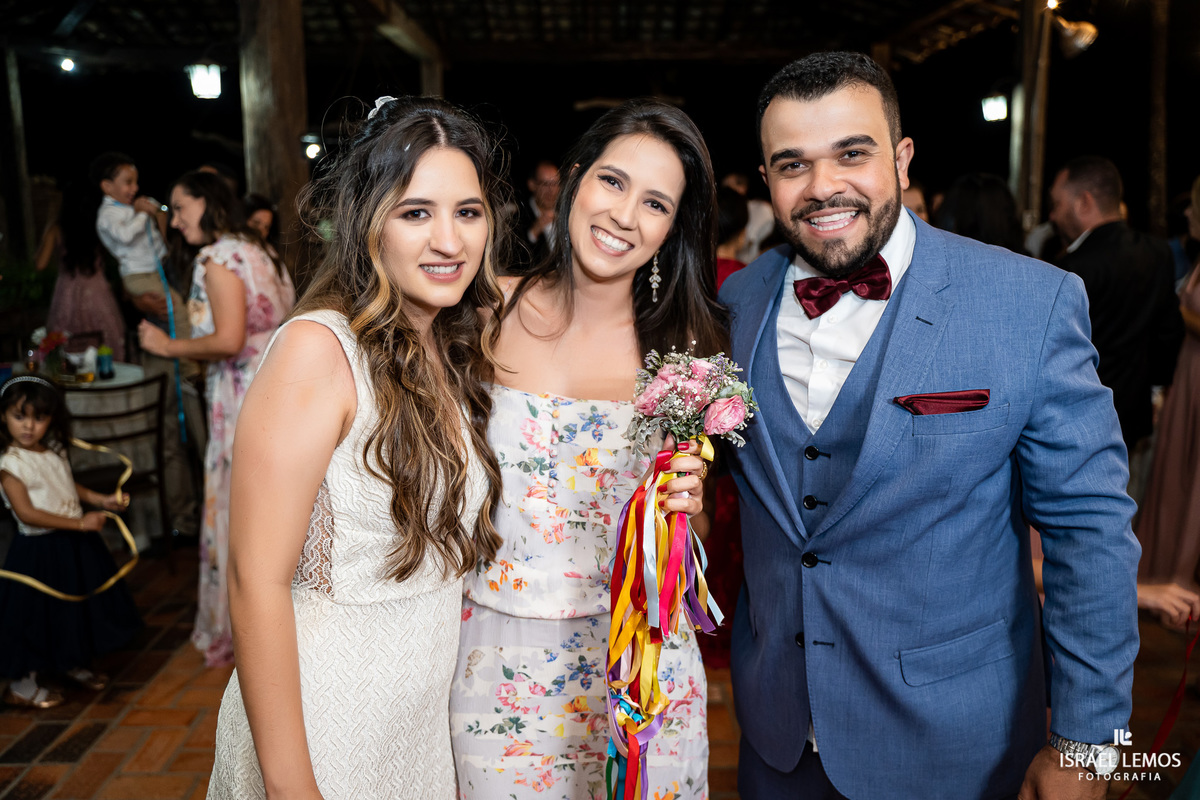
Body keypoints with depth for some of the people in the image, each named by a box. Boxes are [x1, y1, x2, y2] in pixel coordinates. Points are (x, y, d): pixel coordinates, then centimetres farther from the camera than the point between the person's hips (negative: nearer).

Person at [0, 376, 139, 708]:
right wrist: (80, 523, -27)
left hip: (73, 543, 8)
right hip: (39, 550, -8)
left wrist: (102, 500, 6)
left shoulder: (54, 450, 3)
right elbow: (27, 513, -24)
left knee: (77, 605, 20)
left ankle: (72, 663, 41)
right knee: (37, 611, 5)